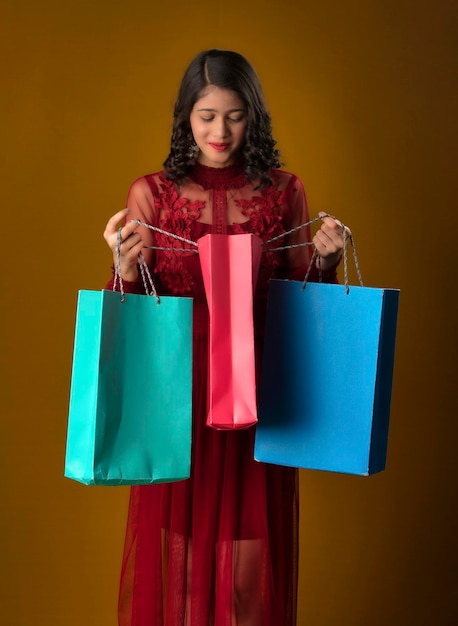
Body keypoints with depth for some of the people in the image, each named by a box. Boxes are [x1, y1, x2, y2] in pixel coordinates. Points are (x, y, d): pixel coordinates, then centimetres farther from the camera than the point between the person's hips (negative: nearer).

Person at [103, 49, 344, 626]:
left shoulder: (284, 192, 4)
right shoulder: (151, 193, 1)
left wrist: (325, 263, -8)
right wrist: (126, 264, -18)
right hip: (177, 392, 0)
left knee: (250, 548, 6)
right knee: (177, 540, 6)